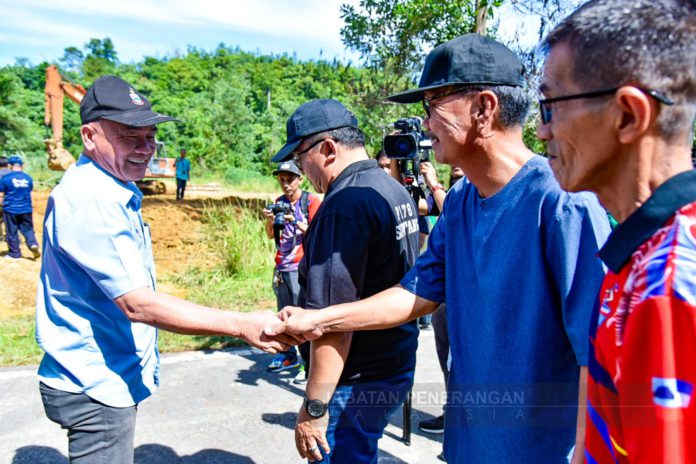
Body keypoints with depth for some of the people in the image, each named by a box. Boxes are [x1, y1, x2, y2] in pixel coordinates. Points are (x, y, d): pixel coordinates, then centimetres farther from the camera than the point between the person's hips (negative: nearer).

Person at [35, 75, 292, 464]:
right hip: (95, 387, -10)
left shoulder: (117, 192, 8)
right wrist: (242, 325, -34)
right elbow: (138, 304, -30)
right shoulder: (90, 201, -24)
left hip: (113, 378, 10)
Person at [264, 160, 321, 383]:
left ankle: (309, 364, -1)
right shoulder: (279, 203, 13)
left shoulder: (312, 201, -4)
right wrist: (269, 220, -7)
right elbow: (271, 235, 13)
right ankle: (289, 356, 25)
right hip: (281, 267, 6)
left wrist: (296, 222, -24)